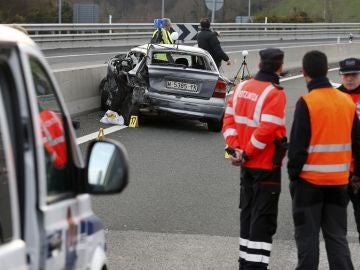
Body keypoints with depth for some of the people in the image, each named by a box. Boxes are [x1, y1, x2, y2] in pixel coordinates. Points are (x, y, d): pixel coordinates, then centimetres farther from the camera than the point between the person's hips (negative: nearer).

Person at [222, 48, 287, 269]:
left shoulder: (242, 87, 6)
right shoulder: (275, 94, -17)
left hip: (247, 166, 7)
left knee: (248, 214, 17)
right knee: (264, 219, -2)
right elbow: (267, 131, -24)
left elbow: (229, 119, 6)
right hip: (267, 167, -7)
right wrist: (246, 154, -15)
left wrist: (236, 148, -1)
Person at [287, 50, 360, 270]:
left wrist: (293, 173, -3)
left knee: (307, 235, 4)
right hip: (339, 180, 5)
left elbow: (298, 144, -13)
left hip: (310, 179, -5)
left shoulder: (306, 103, -14)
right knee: (337, 235, 12)